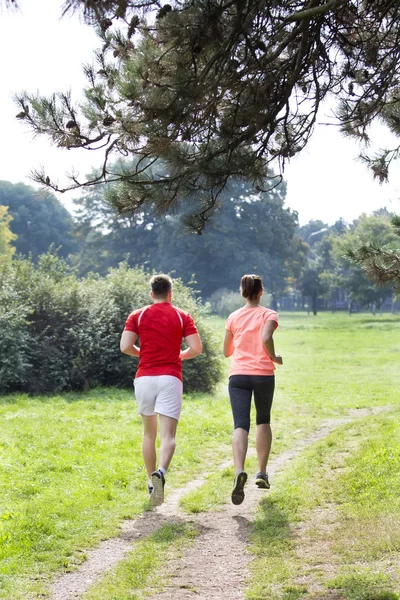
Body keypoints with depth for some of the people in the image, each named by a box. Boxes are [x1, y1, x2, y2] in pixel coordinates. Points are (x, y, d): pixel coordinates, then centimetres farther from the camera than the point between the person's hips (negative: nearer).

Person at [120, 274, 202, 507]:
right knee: (168, 434, -8)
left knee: (149, 433, 17)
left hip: (144, 378, 2)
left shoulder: (137, 316, 6)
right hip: (170, 378, -2)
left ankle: (152, 482, 22)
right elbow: (196, 349, -2)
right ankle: (161, 472, -35)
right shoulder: (182, 317, 5)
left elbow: (125, 346, -4)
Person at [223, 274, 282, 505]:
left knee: (241, 425, -8)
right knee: (263, 421, 20)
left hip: (238, 375, 1)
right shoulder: (269, 315, 1)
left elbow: (227, 351, 15)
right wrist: (274, 358, -3)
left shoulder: (234, 317, 10)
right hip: (263, 374, -1)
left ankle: (240, 471, -32)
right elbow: (266, 338, -19)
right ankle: (262, 473, 20)